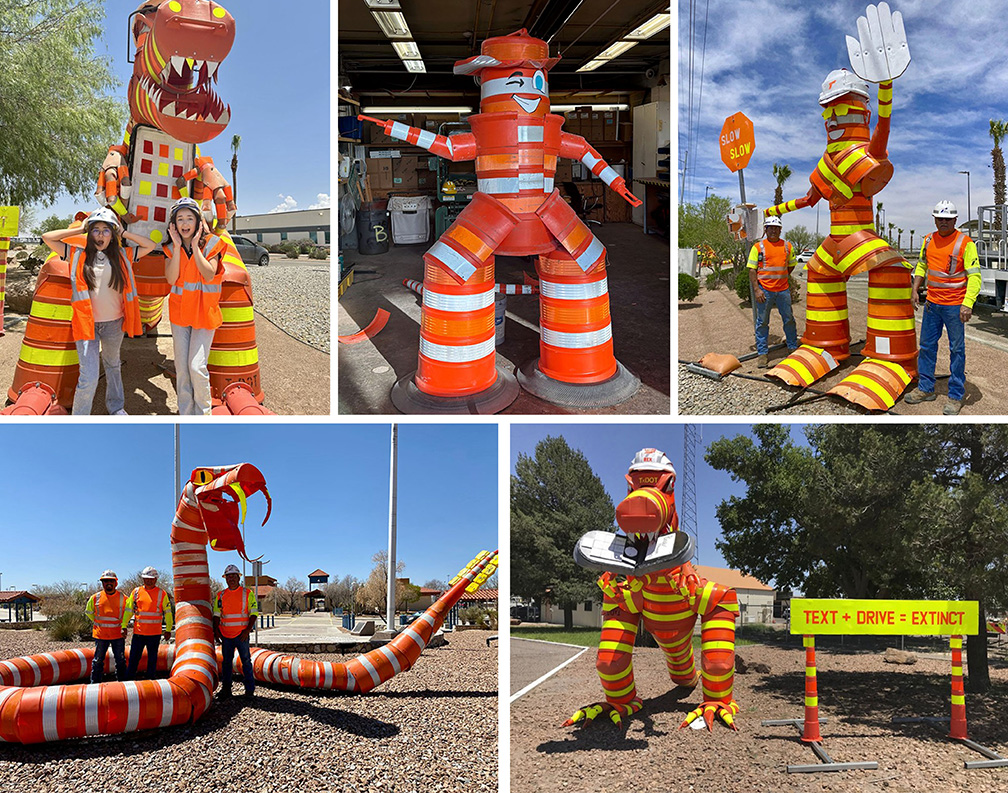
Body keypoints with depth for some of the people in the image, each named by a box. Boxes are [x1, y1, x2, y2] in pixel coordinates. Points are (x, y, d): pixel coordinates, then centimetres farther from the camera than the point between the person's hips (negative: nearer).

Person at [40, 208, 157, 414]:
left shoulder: (122, 256, 2)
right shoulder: (78, 255, -2)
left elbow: (150, 246, 2)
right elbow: (47, 237, -3)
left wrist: (123, 233, 1)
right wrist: (79, 230, -1)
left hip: (114, 323, 3)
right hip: (86, 323, -3)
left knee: (112, 365, 26)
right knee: (89, 377, -11)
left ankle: (116, 407, 44)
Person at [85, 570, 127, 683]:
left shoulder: (122, 598, -1)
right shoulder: (95, 598, -1)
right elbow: (89, 612, 15)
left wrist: (124, 626, 5)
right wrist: (98, 623, 10)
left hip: (118, 634, 0)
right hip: (100, 635, 0)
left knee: (120, 661, 8)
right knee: (98, 660, 5)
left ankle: (122, 683, 19)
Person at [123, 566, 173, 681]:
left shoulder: (161, 593, 2)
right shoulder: (136, 592, 6)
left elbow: (167, 612, 5)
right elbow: (128, 610, 10)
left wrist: (168, 629, 2)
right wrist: (124, 626, 4)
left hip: (155, 632, -1)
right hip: (138, 631, 1)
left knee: (152, 658, 7)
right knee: (134, 657, 3)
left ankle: (150, 680, 16)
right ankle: (128, 680, 12)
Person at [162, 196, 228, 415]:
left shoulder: (211, 243, -3)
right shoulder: (171, 249, 5)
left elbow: (209, 274, -17)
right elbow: (171, 278, -10)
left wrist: (195, 246, -16)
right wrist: (178, 246, -12)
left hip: (204, 312, -3)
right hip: (179, 312, 4)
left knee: (197, 366, -13)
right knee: (181, 368, 6)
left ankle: (203, 414, 2)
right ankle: (186, 415, 16)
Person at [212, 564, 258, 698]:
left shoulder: (248, 593, 1)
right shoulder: (221, 595, 9)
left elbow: (253, 613, -1)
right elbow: (216, 615, 12)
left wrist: (247, 630, -11)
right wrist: (216, 630, -1)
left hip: (242, 634, -3)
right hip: (226, 635, 3)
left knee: (246, 661, -1)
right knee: (226, 662, 7)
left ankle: (250, 689, 4)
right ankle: (226, 688, 14)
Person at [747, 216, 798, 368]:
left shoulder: (787, 246, 9)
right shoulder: (758, 247, 0)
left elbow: (791, 265, 23)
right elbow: (752, 270, -3)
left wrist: (781, 277, 10)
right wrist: (756, 289, -11)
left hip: (783, 290, 3)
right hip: (765, 291, -3)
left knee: (789, 320, 9)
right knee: (763, 322, 1)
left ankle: (793, 348, 23)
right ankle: (763, 353, 8)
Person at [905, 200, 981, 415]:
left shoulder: (965, 243, -11)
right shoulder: (929, 240, 6)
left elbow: (974, 276, -14)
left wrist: (967, 303, -23)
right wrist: (914, 290, 10)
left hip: (954, 306, -6)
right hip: (932, 303, 6)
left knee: (957, 350, 1)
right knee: (926, 346, 12)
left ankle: (956, 396, 8)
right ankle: (925, 388, 25)